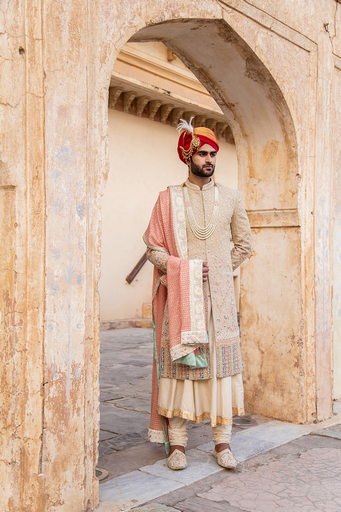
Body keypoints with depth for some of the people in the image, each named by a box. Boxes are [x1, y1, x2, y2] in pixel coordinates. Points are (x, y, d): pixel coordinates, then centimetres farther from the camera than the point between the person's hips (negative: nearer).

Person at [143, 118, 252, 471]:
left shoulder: (230, 197, 11)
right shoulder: (169, 198, 4)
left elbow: (243, 242, 18)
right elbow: (153, 247, 2)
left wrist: (219, 270, 9)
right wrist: (185, 269, -11)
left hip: (220, 295, 2)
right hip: (181, 294, -2)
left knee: (222, 362, 1)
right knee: (178, 361, -2)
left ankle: (222, 442, 11)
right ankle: (176, 442, 8)